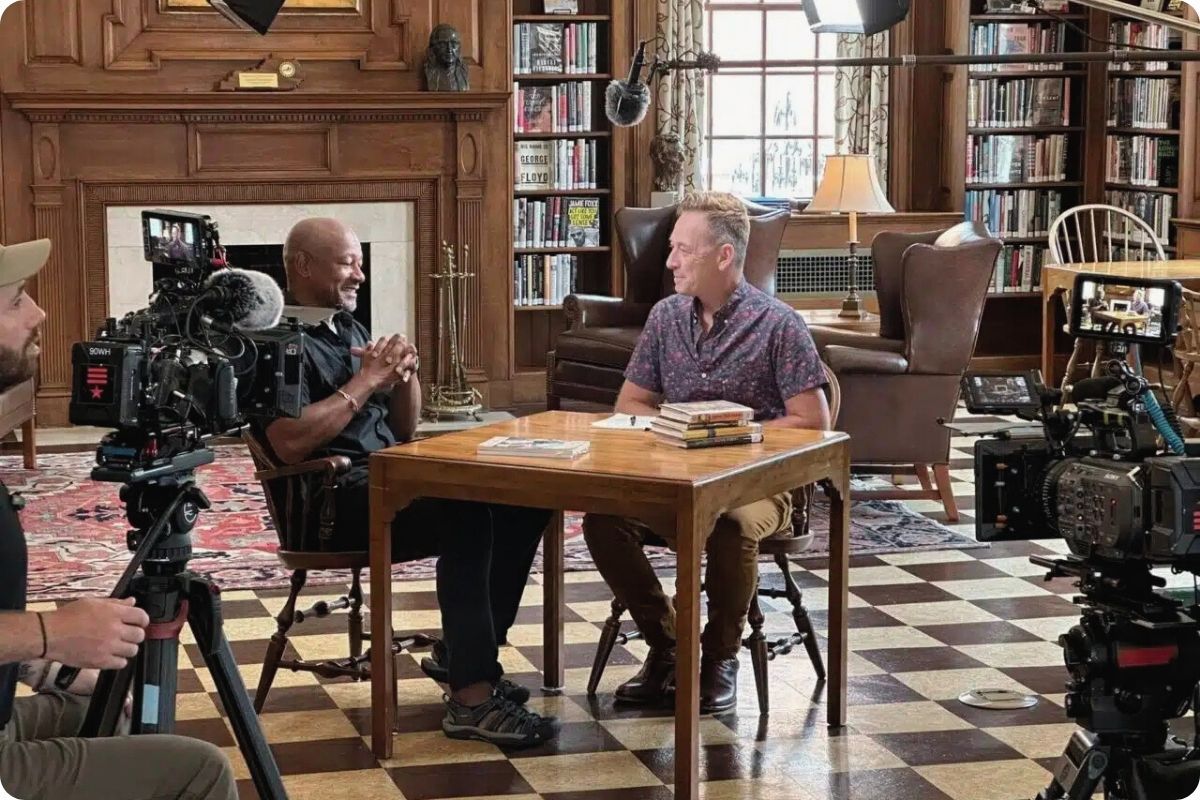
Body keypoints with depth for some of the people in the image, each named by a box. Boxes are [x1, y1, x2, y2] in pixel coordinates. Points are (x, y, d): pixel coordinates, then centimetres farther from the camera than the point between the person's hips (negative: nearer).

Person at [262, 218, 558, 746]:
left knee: (524, 501, -6)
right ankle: (471, 697, -31)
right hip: (334, 500, -9)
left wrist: (405, 374, 1)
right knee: (466, 518, -31)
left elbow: (403, 431, 21)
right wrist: (364, 382, -15)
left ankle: (463, 652, 3)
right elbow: (290, 443, -22)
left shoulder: (348, 327, 21)